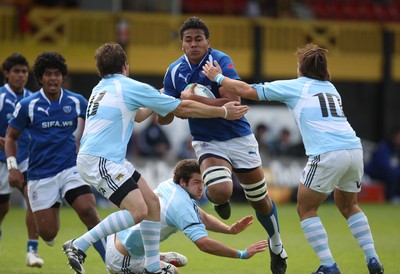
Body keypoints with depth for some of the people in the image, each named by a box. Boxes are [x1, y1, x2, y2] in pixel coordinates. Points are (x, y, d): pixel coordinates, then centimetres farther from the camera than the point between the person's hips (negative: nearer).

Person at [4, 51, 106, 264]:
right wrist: (12, 166, -5)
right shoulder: (27, 106, -3)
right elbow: (11, 137, 7)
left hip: (70, 169, 1)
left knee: (88, 210, -24)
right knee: (48, 234, -5)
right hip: (40, 175, -1)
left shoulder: (77, 102, 1)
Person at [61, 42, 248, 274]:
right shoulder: (131, 87, -8)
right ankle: (79, 246, -13)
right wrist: (224, 111, 5)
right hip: (99, 160, -10)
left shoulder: (101, 89, 19)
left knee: (152, 203, 9)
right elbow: (183, 108, -3)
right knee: (138, 210, -19)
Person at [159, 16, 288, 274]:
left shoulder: (221, 61, -17)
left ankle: (277, 246, 37)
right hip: (207, 143, 1)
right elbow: (165, 119, -1)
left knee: (260, 200, 10)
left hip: (239, 138, -1)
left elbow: (232, 103, -27)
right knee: (220, 192, -27)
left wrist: (194, 99, -30)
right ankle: (221, 200, 12)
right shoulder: (175, 71, -4)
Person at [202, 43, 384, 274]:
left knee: (306, 209, 9)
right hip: (355, 149, 6)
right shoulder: (330, 88, 24)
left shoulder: (294, 86, 9)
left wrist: (218, 77, 25)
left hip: (328, 154, -6)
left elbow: (246, 90, 10)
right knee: (348, 205, 26)